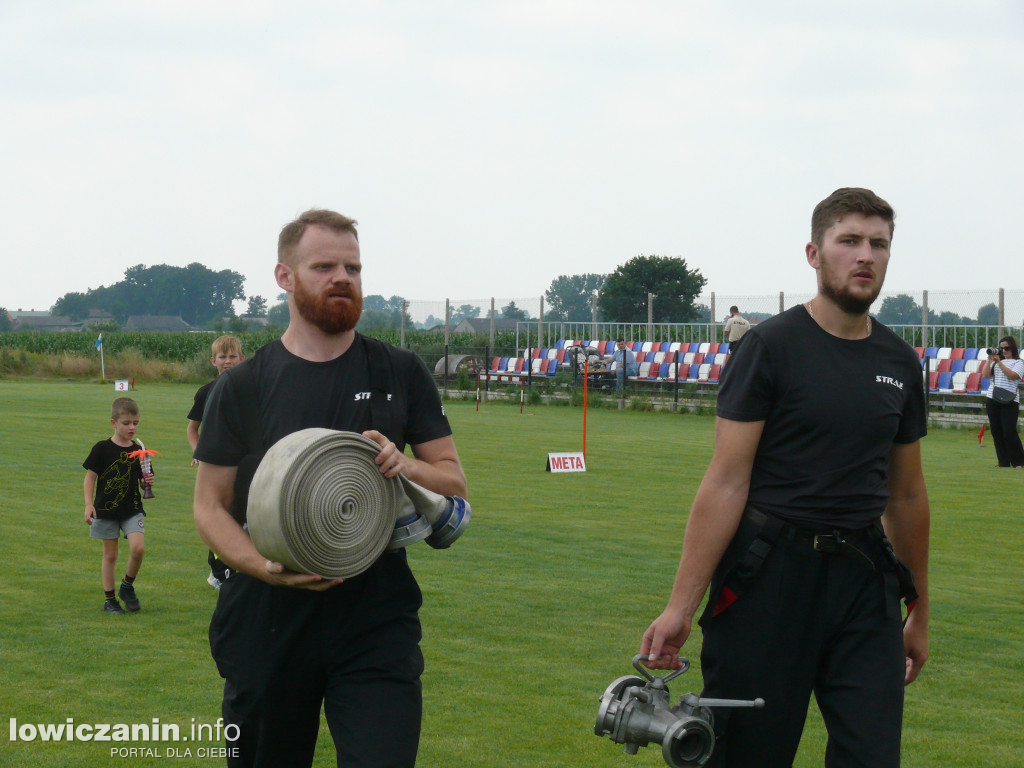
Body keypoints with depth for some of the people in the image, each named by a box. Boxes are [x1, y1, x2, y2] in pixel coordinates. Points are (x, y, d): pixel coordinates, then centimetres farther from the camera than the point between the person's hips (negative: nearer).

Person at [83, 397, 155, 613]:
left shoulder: (138, 451, 4)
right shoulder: (102, 449, -6)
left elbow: (142, 480, 11)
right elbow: (90, 476, -2)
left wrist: (147, 481, -12)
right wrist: (89, 504, -9)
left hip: (132, 509, 2)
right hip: (106, 509, -2)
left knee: (138, 548, -16)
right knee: (110, 555, 4)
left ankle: (127, 587, 8)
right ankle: (109, 599, 17)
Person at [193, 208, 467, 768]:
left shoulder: (401, 375, 8)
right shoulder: (242, 388, 4)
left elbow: (454, 484, 10)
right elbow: (210, 506, 4)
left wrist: (404, 464, -13)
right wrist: (264, 566, -15)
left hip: (377, 624, 0)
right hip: (266, 626, 0)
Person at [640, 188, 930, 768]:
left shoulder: (900, 364, 11)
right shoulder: (772, 347, -5)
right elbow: (727, 483, -9)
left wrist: (919, 613, 22)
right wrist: (681, 607, -15)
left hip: (865, 582, 5)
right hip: (771, 574, -4)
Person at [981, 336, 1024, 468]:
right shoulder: (996, 361, 15)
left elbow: (1012, 375, -14)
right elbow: (985, 375, 7)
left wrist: (999, 362, -14)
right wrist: (989, 360, 0)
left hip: (1009, 401, -5)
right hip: (992, 399, 5)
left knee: (1009, 432, -11)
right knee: (996, 431, 4)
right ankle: (1003, 462, 10)